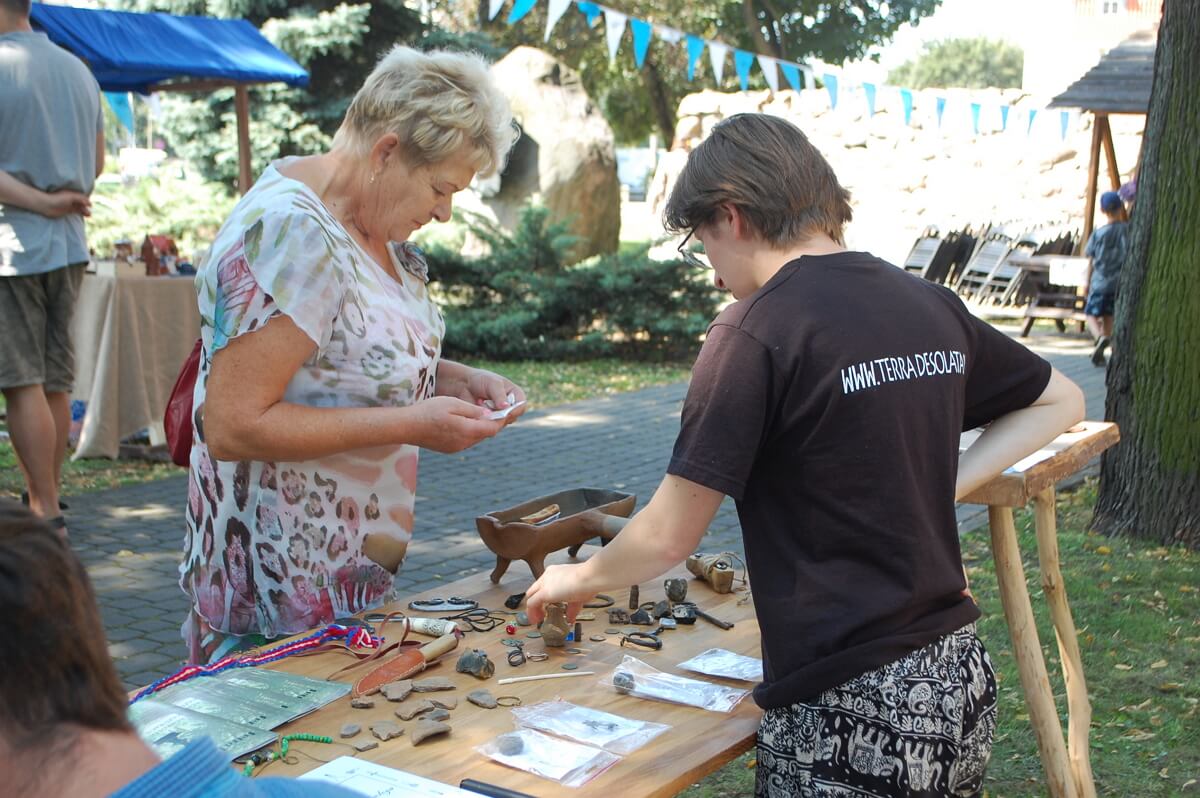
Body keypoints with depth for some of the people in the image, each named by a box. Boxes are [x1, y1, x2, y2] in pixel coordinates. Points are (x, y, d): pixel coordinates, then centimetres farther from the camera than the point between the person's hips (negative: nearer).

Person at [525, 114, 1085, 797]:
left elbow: (669, 537, -11)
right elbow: (1061, 402, 20)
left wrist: (578, 580, 9)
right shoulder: (931, 306, 5)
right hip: (962, 682, 7)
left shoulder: (756, 334, -15)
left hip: (851, 713, -7)